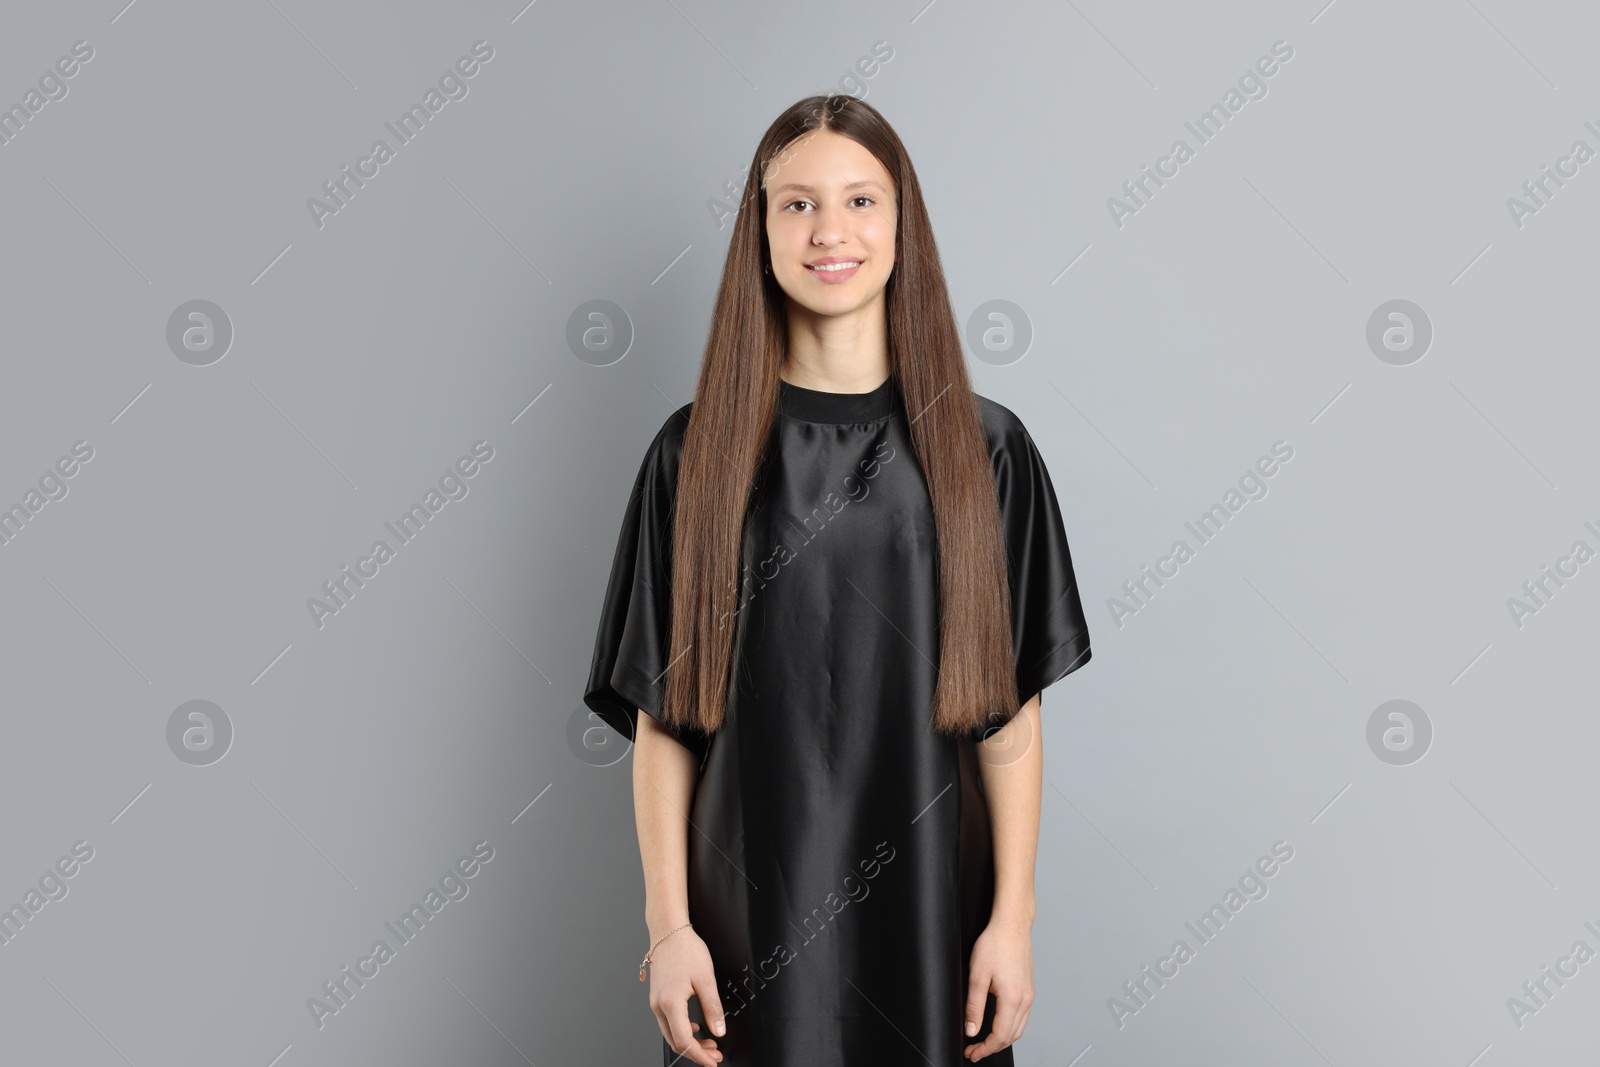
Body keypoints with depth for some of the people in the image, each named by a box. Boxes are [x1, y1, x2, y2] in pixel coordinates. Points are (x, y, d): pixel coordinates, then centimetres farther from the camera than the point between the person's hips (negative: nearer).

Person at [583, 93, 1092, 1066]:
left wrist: (1013, 918, -5)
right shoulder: (697, 453, -1)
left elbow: (1010, 710, -2)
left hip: (931, 908, 0)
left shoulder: (983, 448, -2)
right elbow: (661, 714, -2)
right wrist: (668, 923, -6)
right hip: (747, 908, 0)